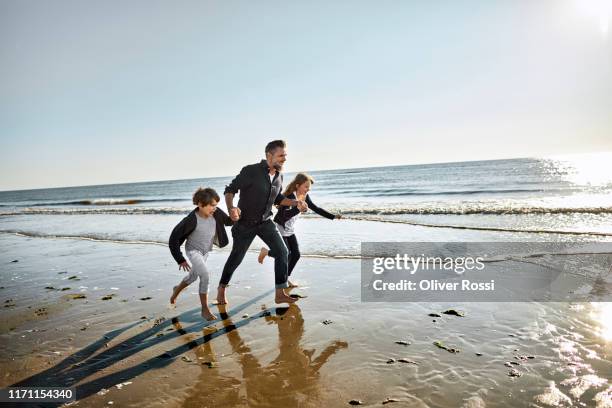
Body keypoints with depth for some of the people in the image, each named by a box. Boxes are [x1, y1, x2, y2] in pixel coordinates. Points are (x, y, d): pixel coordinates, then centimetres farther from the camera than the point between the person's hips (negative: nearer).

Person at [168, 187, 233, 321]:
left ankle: (177, 289, 56)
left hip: (205, 251, 6)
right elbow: (174, 238, -23)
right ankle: (205, 309, -6)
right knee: (205, 275, -22)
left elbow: (228, 221, -1)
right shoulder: (192, 220, -32)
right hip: (193, 250, -6)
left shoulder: (216, 213, -21)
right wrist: (181, 260, -20)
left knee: (193, 276, 23)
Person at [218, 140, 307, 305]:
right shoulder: (251, 171, -19)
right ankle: (221, 289, 34)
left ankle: (280, 294, 1)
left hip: (265, 222, 5)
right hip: (245, 223, -5)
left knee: (282, 251, -8)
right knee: (236, 258, 8)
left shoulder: (279, 176, 1)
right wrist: (231, 208, -34)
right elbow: (230, 190, -15)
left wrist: (296, 202, -1)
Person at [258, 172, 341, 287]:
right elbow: (283, 215, -37)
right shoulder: (290, 196, -27)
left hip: (290, 230, 7)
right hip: (279, 229, -7)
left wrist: (333, 216, -2)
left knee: (296, 254, 1)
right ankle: (266, 252, 20)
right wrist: (299, 207, -45)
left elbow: (316, 209, 3)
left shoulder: (305, 197, -4)